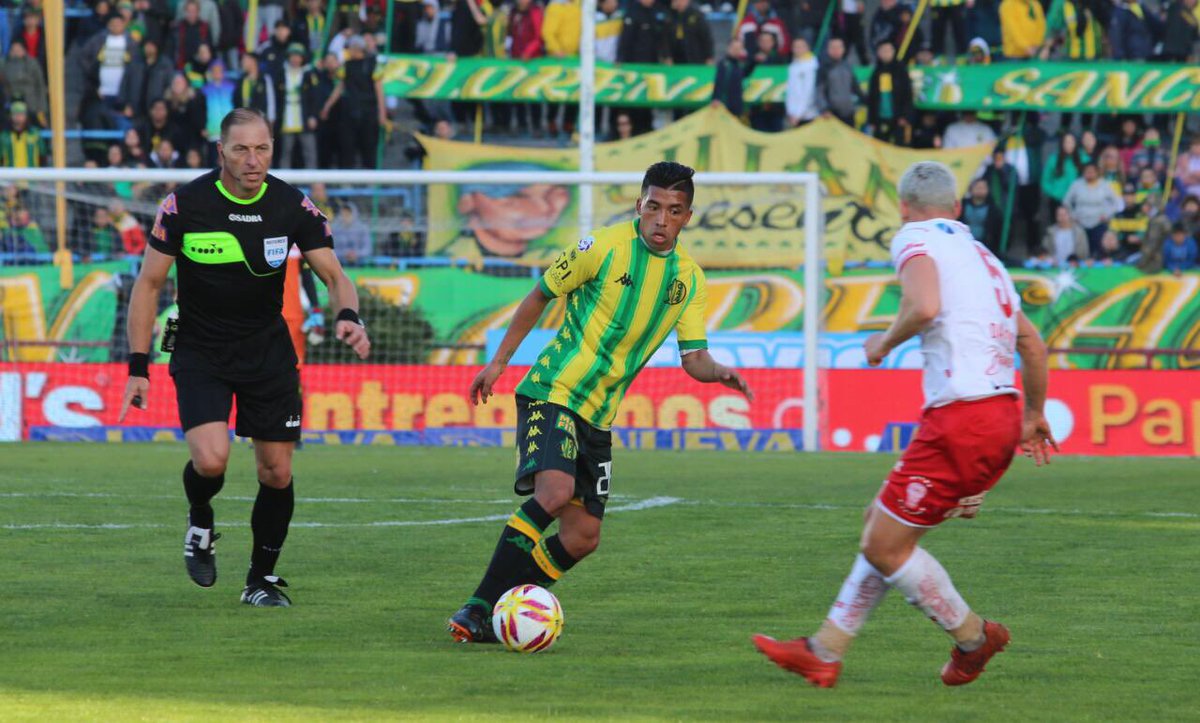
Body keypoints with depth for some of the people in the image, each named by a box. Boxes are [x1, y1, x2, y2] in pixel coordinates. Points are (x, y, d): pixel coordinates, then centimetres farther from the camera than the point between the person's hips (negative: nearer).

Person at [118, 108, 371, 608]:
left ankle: (262, 579, 21)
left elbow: (333, 274, -4)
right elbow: (149, 283, -6)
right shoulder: (185, 205, -13)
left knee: (277, 472, 1)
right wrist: (138, 366, -9)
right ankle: (200, 522, 12)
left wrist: (348, 316, -28)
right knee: (210, 460, -22)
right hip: (199, 355, -2)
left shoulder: (293, 206, -7)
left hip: (269, 353, 3)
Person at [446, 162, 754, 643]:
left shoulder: (689, 279, 8)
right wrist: (499, 362, 4)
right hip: (553, 391, -7)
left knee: (583, 538, 3)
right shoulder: (603, 247, -8)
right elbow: (541, 296, 3)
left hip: (598, 416, 7)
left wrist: (719, 373, -15)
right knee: (555, 491, -29)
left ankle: (493, 610, 15)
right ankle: (477, 608, -24)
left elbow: (694, 357, 7)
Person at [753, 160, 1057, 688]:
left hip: (961, 419, -9)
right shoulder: (981, 255, 22)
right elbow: (1031, 341, 30)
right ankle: (825, 652, 19)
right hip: (1001, 417, 9)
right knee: (883, 522, 18)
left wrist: (885, 342, -2)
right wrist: (1034, 416, 44)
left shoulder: (916, 239, -2)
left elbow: (925, 307, -23)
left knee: (884, 545, 1)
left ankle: (973, 636, 15)